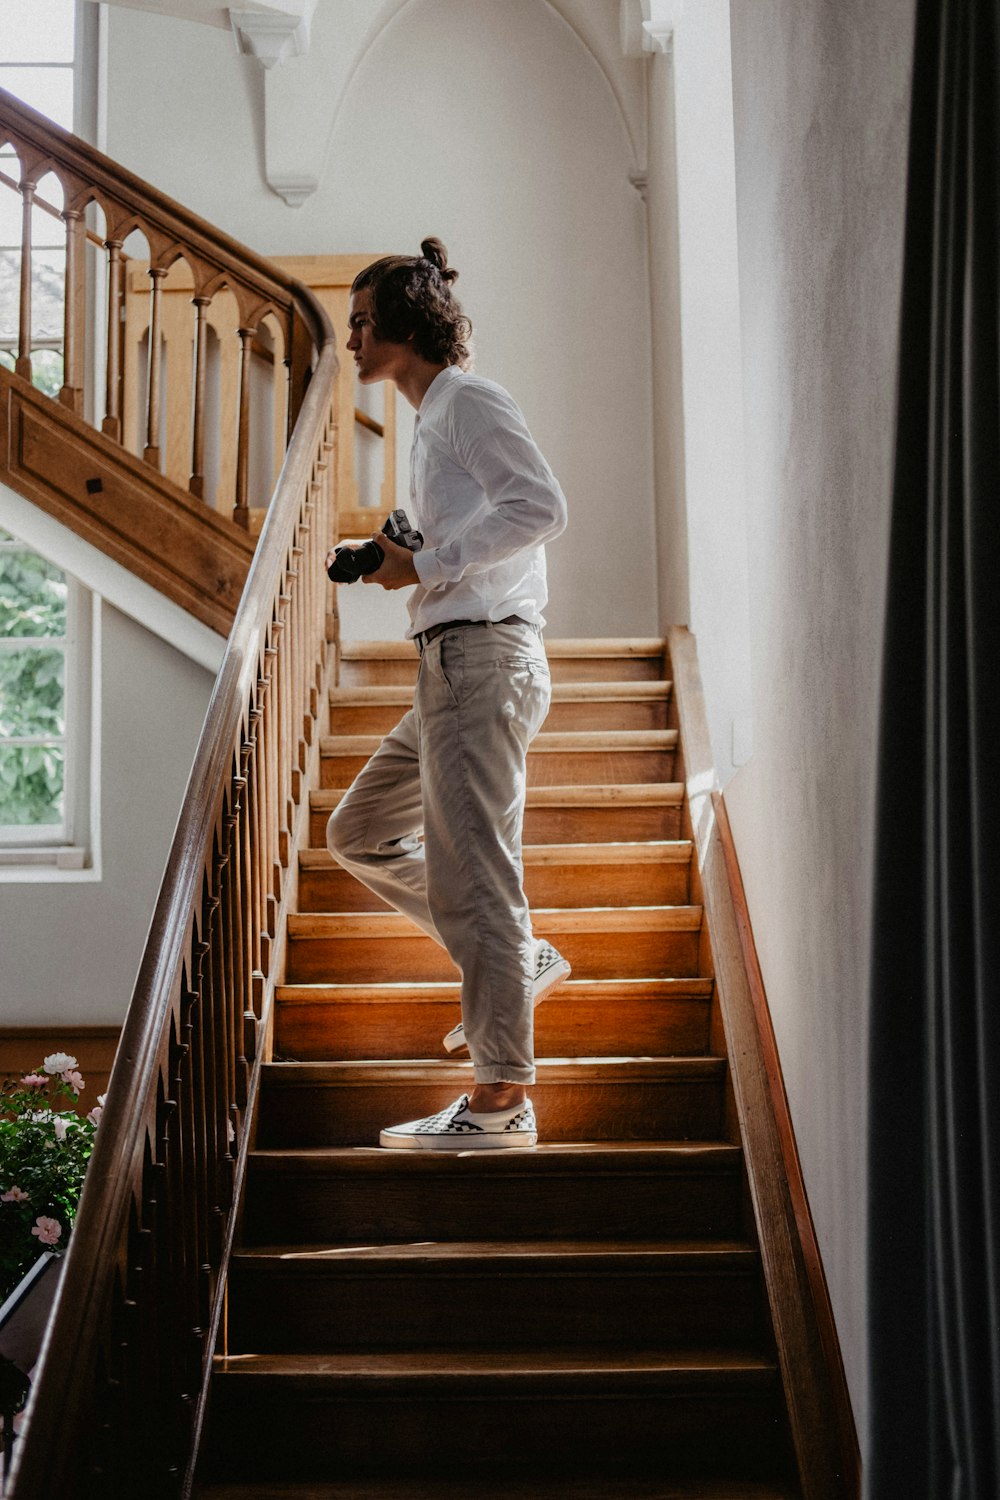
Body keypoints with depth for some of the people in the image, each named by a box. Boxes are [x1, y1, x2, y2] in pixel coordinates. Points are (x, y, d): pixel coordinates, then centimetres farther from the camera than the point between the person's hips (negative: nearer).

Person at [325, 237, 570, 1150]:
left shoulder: (468, 401, -6)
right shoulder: (434, 417, 24)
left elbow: (541, 508, -20)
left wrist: (427, 568, -16)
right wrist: (391, 560, 12)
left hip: (485, 656, -11)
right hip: (453, 663, 11)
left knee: (469, 869, -10)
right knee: (360, 833, 16)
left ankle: (502, 1099, -5)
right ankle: (519, 961, 17)